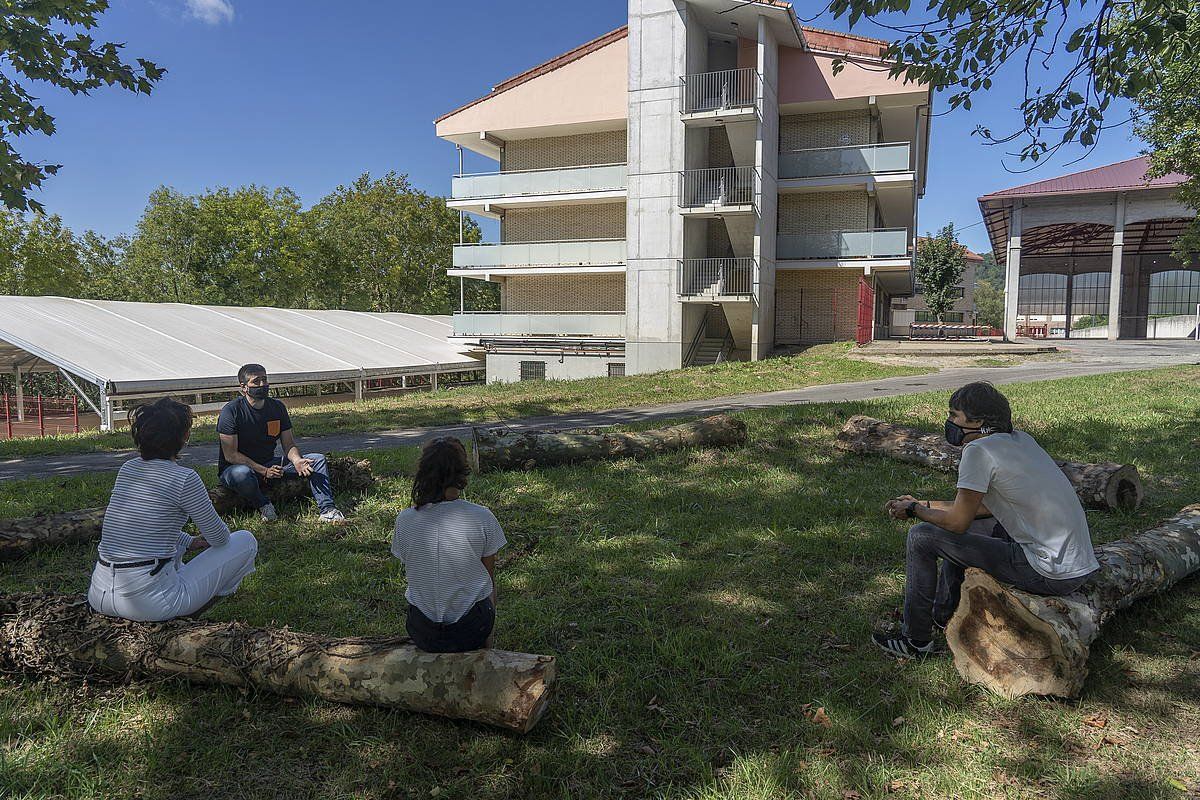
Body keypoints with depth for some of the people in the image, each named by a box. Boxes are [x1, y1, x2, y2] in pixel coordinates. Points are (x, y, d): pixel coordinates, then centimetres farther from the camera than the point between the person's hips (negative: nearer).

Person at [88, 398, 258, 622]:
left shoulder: (128, 468, 8)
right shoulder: (184, 478, -13)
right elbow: (219, 538, -1)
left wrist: (189, 541, 26)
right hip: (150, 604, -7)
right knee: (246, 541, 6)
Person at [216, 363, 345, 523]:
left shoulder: (278, 407, 2)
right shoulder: (231, 411, -15)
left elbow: (288, 444, 2)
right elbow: (230, 455, -18)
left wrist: (297, 460, -21)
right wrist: (264, 471, -26)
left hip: (270, 465, 6)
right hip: (235, 467, -5)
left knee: (318, 459, -7)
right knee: (242, 474, -43)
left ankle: (327, 510, -19)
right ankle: (263, 505, -13)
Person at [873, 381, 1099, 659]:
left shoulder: (979, 449, -16)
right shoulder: (1021, 439, 12)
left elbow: (958, 521, -13)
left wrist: (913, 510, 5)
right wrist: (926, 504, 20)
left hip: (1051, 576, -9)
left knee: (922, 536, -5)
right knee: (971, 526, 27)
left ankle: (915, 641, 10)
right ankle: (943, 615, 41)